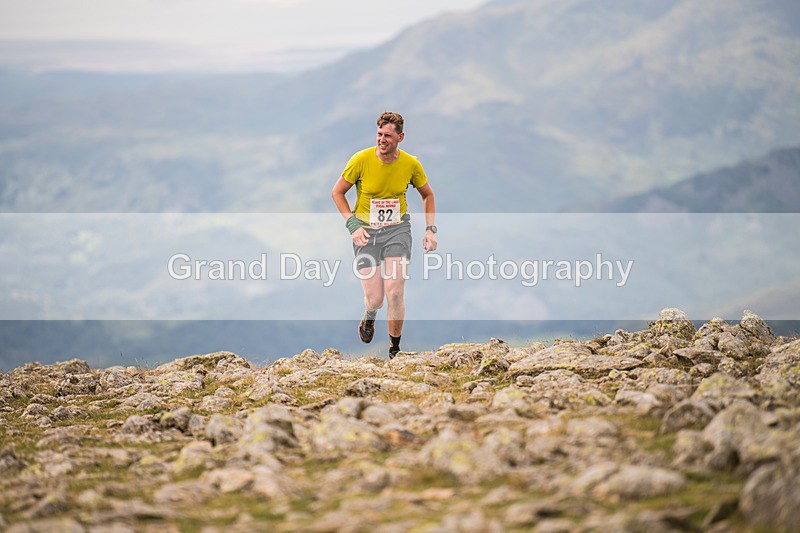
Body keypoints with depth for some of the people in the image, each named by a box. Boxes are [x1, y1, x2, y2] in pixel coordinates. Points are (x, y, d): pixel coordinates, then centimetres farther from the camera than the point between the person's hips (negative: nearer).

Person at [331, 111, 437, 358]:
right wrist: (353, 225, -10)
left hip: (397, 229, 1)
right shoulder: (361, 159, -12)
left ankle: (395, 349, 6)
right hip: (366, 231, -1)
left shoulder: (411, 164, -6)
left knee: (395, 293, -14)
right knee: (374, 298, -6)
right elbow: (337, 192, -1)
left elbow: (427, 195, 13)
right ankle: (369, 317, 35)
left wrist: (430, 229, 3)